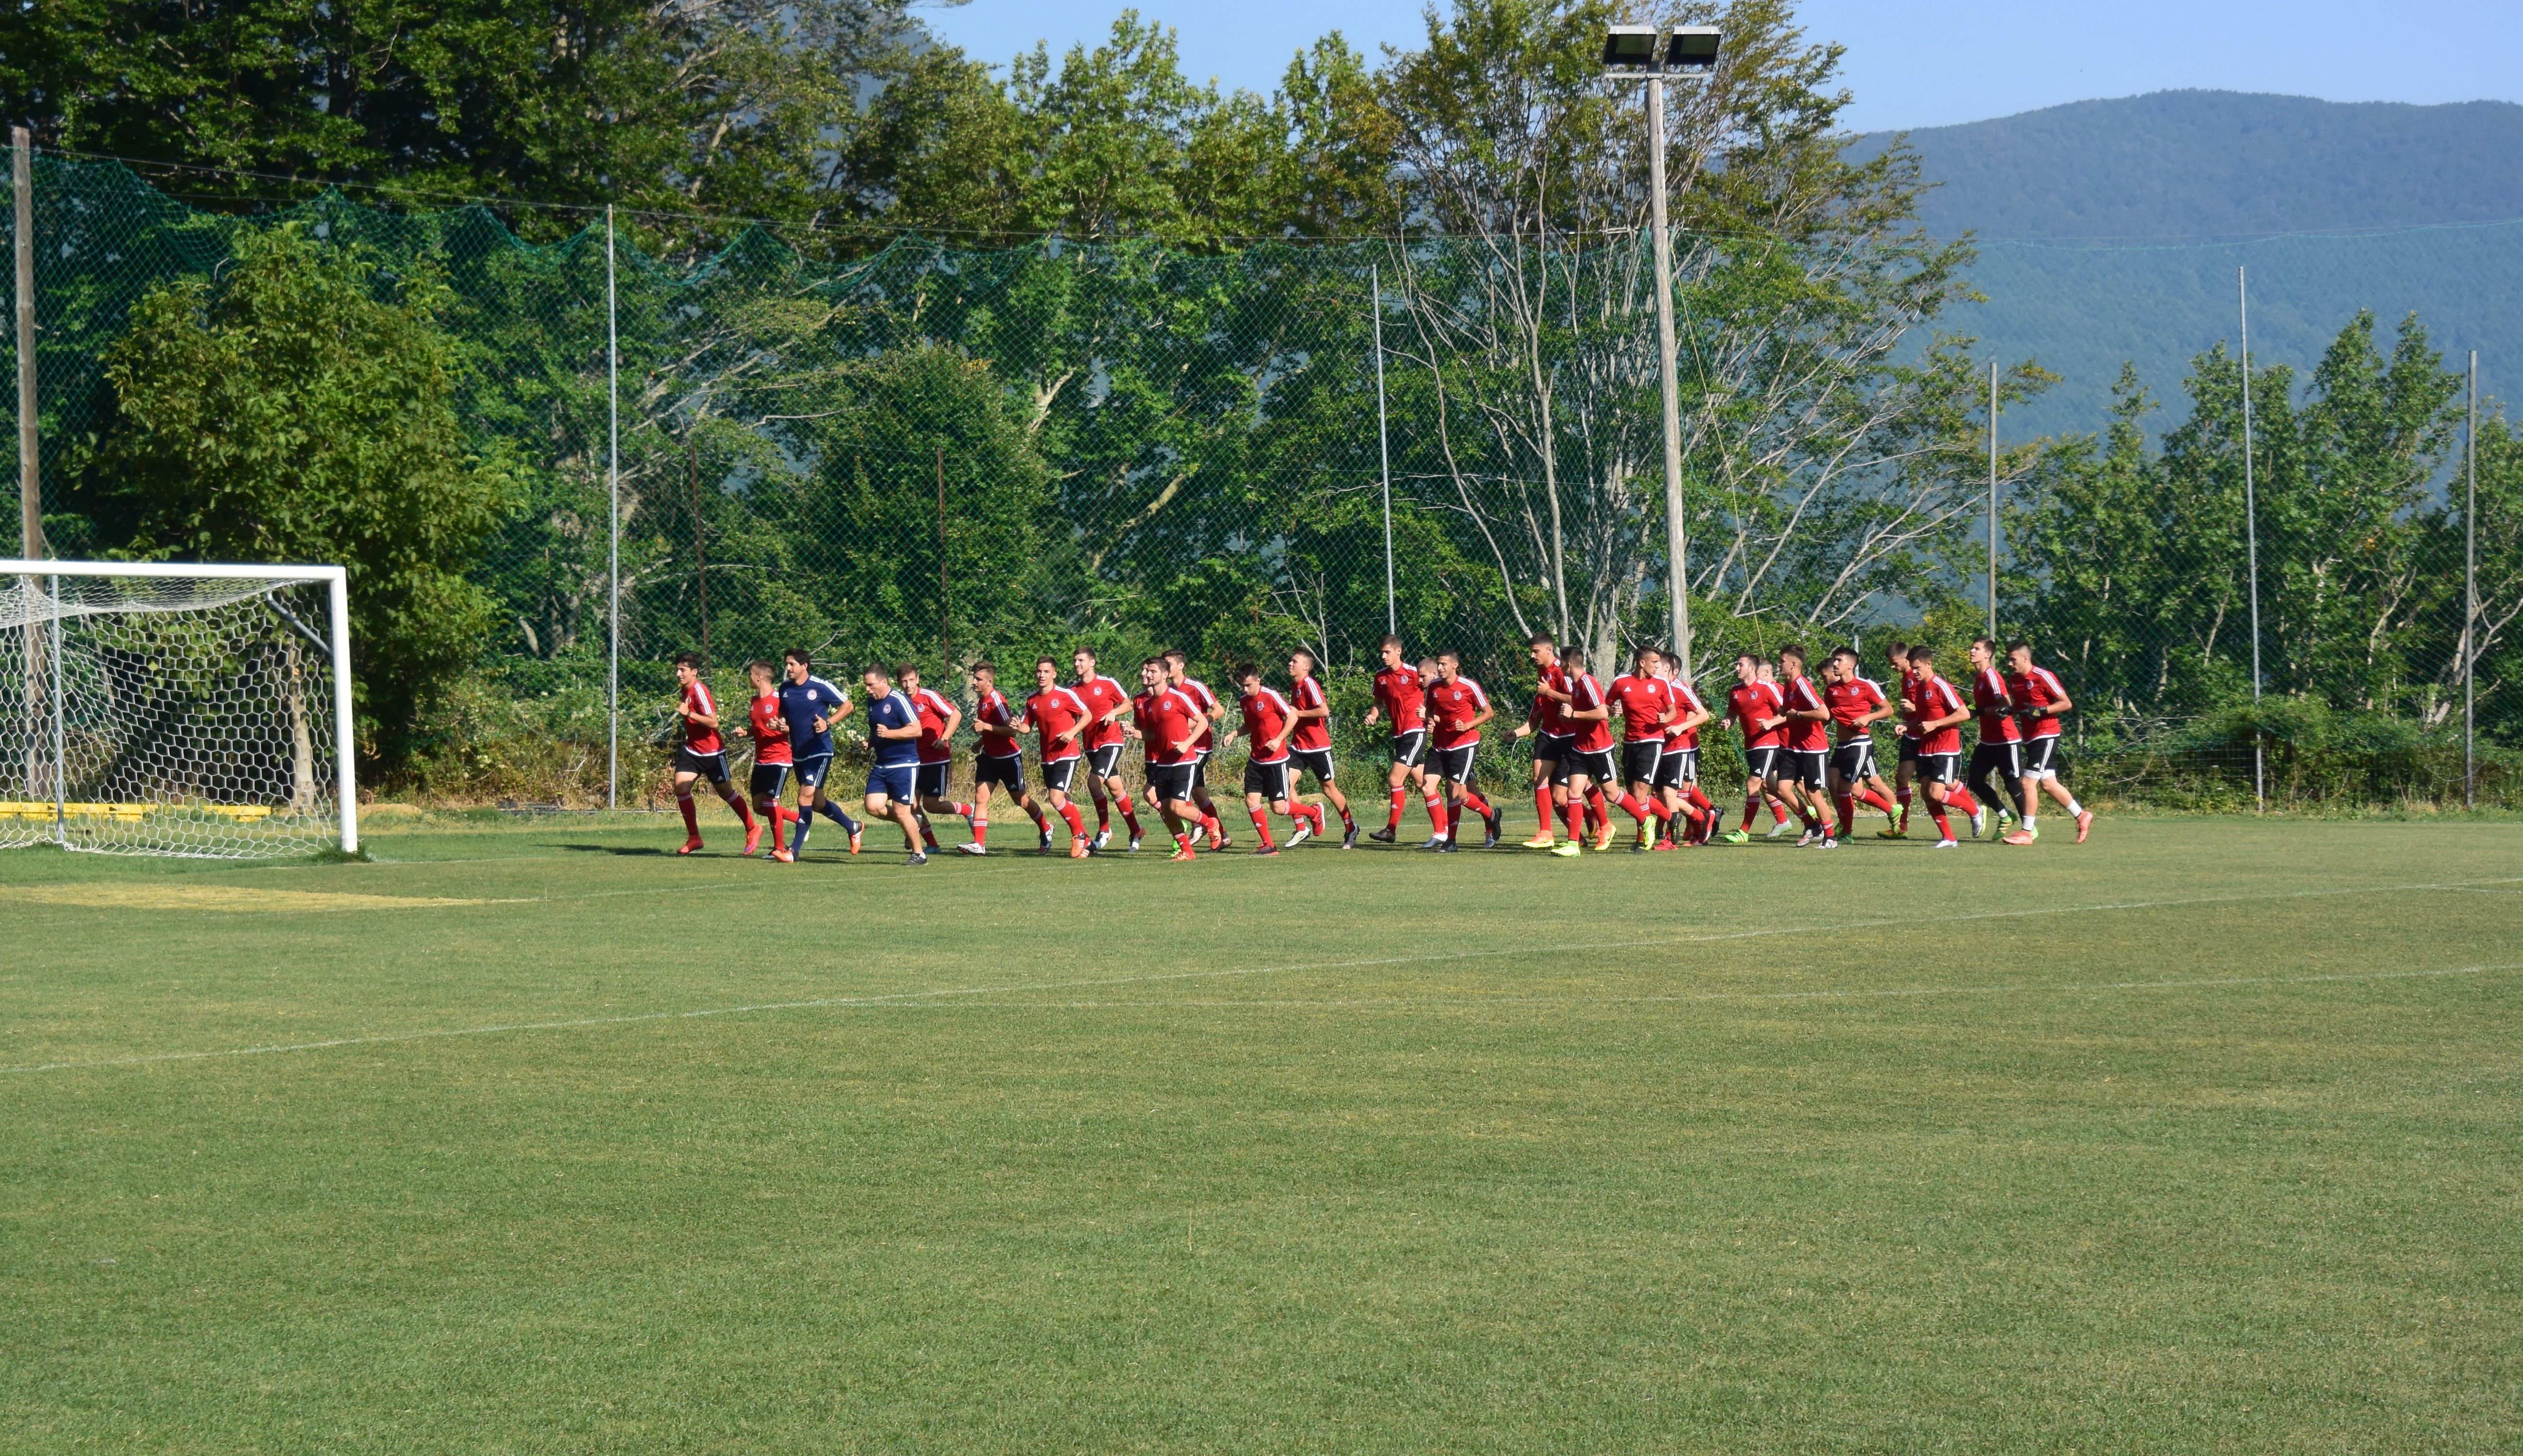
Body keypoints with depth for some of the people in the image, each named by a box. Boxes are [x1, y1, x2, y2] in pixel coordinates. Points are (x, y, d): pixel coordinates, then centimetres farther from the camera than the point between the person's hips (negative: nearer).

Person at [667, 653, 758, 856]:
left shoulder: (699, 691, -20)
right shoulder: (686, 690, 6)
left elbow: (713, 722, -26)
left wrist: (688, 713, -32)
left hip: (712, 751, -7)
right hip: (692, 749, 7)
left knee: (726, 792, 7)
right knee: (681, 786, -10)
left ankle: (753, 830, 26)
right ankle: (694, 838, -4)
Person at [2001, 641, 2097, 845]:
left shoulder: (2043, 677, -15)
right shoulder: (2013, 680, 8)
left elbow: (2066, 704, -13)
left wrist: (2041, 711, -23)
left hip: (2046, 735, -9)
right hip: (2030, 737, 9)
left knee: (2028, 783, -11)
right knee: (2048, 784, 12)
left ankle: (2027, 832, -4)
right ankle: (2082, 816, 28)